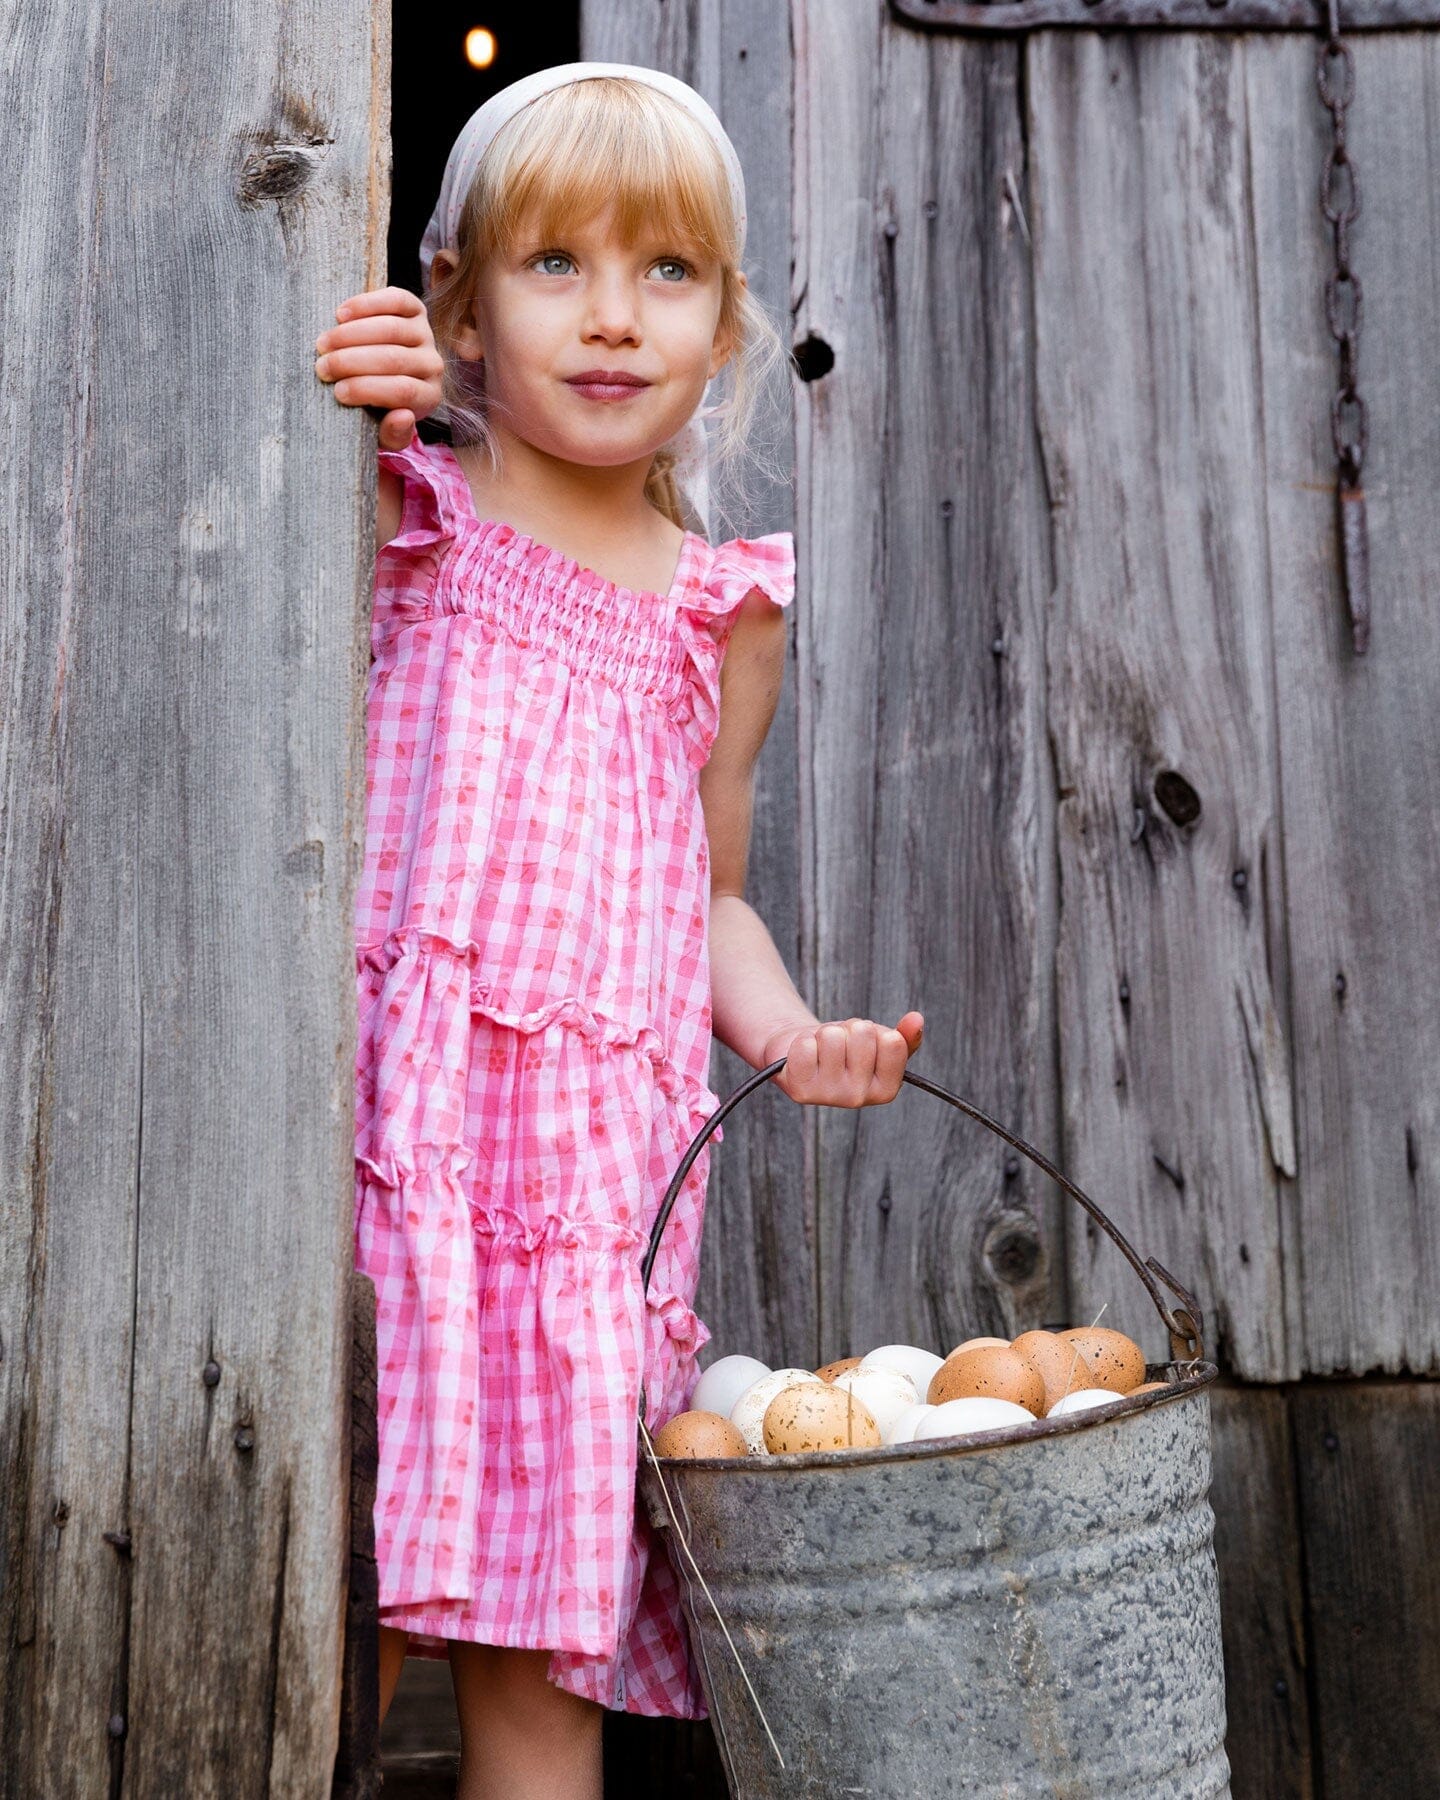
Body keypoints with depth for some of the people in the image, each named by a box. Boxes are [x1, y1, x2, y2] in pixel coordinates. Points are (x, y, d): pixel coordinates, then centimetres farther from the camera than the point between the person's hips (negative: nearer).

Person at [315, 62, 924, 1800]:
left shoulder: (726, 609, 12)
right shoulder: (399, 517, 5)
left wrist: (789, 1032, 2)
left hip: (599, 1149, 2)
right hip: (397, 1115, -2)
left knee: (541, 1639, 6)